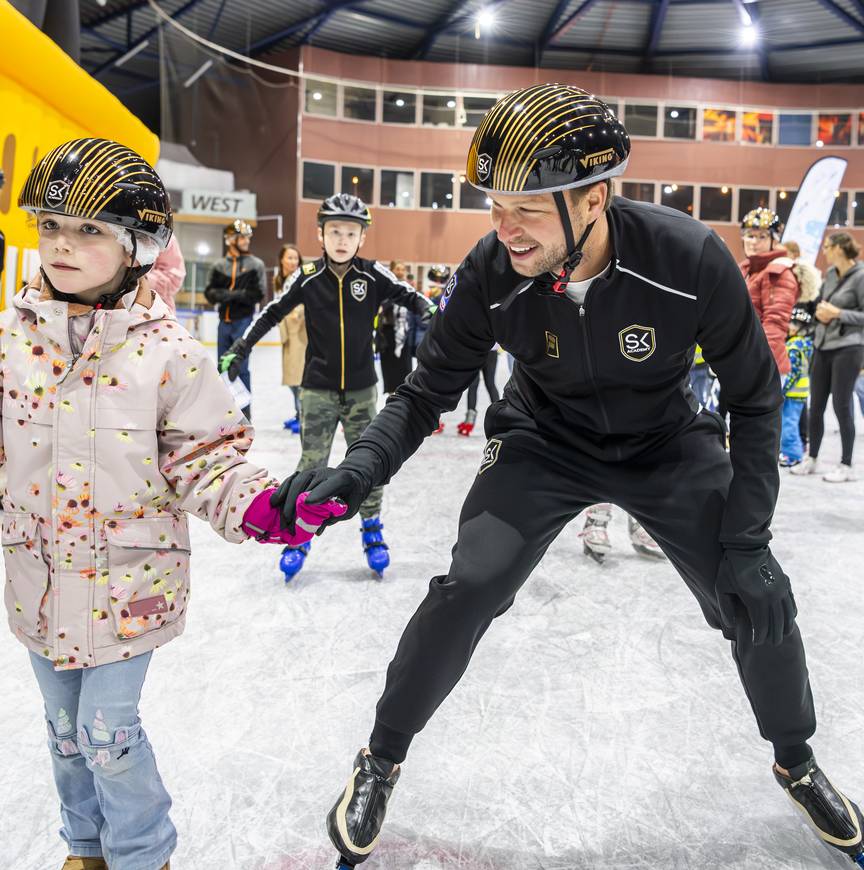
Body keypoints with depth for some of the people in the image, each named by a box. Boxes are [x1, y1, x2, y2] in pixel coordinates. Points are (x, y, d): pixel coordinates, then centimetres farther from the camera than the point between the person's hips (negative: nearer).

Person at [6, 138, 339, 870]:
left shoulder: (166, 349, -14)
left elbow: (206, 454, -12)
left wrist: (257, 506, -27)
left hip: (125, 581, -4)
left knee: (108, 733, 4)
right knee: (66, 728, 21)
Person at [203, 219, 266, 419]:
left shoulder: (256, 264, 1)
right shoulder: (219, 266, 9)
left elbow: (258, 294, -8)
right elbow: (210, 293, 2)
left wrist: (230, 294, -12)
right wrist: (238, 294, -14)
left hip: (244, 321, -4)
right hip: (224, 321, 4)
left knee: (241, 367, -5)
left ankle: (245, 412, 2)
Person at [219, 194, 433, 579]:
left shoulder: (373, 274, -5)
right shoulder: (308, 277, -5)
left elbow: (409, 296, -2)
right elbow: (272, 312, 2)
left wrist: (431, 313, -23)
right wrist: (240, 349, -3)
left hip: (361, 389, 1)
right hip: (318, 389, -1)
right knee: (311, 465, 2)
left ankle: (372, 529, 25)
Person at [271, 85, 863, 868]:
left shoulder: (691, 259, -29)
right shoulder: (491, 274, -25)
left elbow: (755, 398, -16)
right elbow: (427, 392, -14)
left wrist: (745, 539, -19)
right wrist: (359, 468, -32)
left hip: (668, 443, 1)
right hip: (543, 443, 0)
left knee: (758, 602, -2)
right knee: (466, 592, -14)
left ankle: (797, 763, 32)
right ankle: (383, 758, 14)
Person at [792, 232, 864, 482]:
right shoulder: (830, 273, 10)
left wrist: (838, 314, -16)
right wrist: (820, 312, 2)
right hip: (823, 344, 7)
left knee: (841, 405, -2)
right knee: (816, 405, 10)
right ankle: (812, 459, 22)